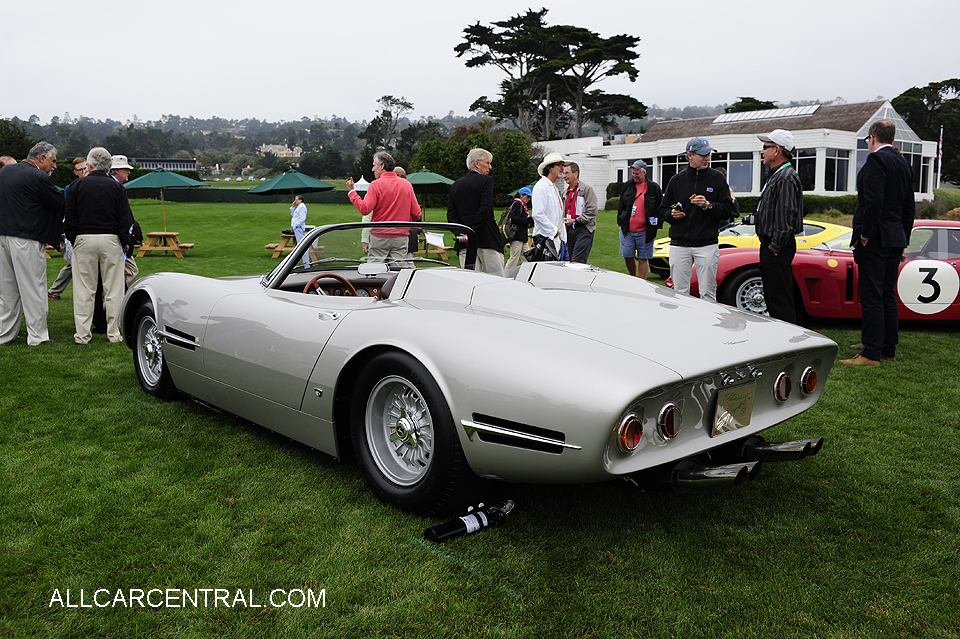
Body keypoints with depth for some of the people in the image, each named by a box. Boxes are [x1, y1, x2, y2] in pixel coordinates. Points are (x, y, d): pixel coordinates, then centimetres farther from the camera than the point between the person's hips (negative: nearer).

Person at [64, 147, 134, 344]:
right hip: (111, 240, 0)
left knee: (84, 289, 6)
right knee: (113, 289, 4)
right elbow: (125, 219, -1)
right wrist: (125, 242, 8)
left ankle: (82, 334, 9)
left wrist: (73, 240, 12)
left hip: (84, 239, 1)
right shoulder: (117, 187, 1)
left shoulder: (76, 187, 2)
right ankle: (114, 333, 6)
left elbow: (69, 219, 1)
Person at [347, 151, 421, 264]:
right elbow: (416, 213, 6)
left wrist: (352, 191, -3)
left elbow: (365, 209, -14)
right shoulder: (407, 185, 6)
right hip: (401, 237, 3)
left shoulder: (376, 185, -7)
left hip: (379, 238, -3)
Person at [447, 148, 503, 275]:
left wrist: (461, 233, -4)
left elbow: (451, 215, 6)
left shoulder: (455, 186, 14)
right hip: (487, 240, -5)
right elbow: (484, 209, -15)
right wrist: (472, 232, -14)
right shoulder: (486, 180, -3)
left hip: (465, 244, 5)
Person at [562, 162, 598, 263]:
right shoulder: (566, 192, 19)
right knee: (571, 262, 7)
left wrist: (575, 221, -14)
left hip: (584, 229, -7)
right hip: (570, 230, 8)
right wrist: (565, 220, 6)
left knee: (577, 262, -16)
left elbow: (592, 211, -13)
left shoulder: (587, 189, -5)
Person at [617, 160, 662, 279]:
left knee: (643, 259, 2)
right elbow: (621, 206, 17)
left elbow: (661, 207, 5)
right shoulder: (628, 185, 10)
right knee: (627, 256, 3)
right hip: (627, 229, 3)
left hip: (645, 231, -3)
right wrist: (620, 220, 11)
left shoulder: (654, 188, 1)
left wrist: (657, 224, -1)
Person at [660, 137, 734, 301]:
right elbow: (663, 209, 15)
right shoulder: (676, 180, 9)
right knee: (680, 293, 3)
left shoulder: (717, 178, 5)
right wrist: (672, 214, -6)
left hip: (707, 246, -1)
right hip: (679, 244, 1)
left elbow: (728, 210, 3)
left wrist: (708, 205, -14)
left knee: (707, 294, -1)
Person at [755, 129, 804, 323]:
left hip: (778, 250, -11)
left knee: (780, 300, -8)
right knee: (771, 298, 17)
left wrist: (775, 248, -20)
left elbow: (785, 218, -22)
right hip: (770, 246, 11)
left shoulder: (786, 178, -16)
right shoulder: (776, 175, 18)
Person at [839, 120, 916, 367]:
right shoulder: (903, 163, 16)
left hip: (875, 238, -9)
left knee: (871, 296, -7)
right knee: (888, 295, 14)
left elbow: (873, 201, -22)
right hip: (895, 239, 9)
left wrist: (864, 235, -16)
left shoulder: (876, 159, -11)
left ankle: (871, 353, -6)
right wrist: (903, 240, 20)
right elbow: (909, 207, 17)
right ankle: (888, 350, 20)